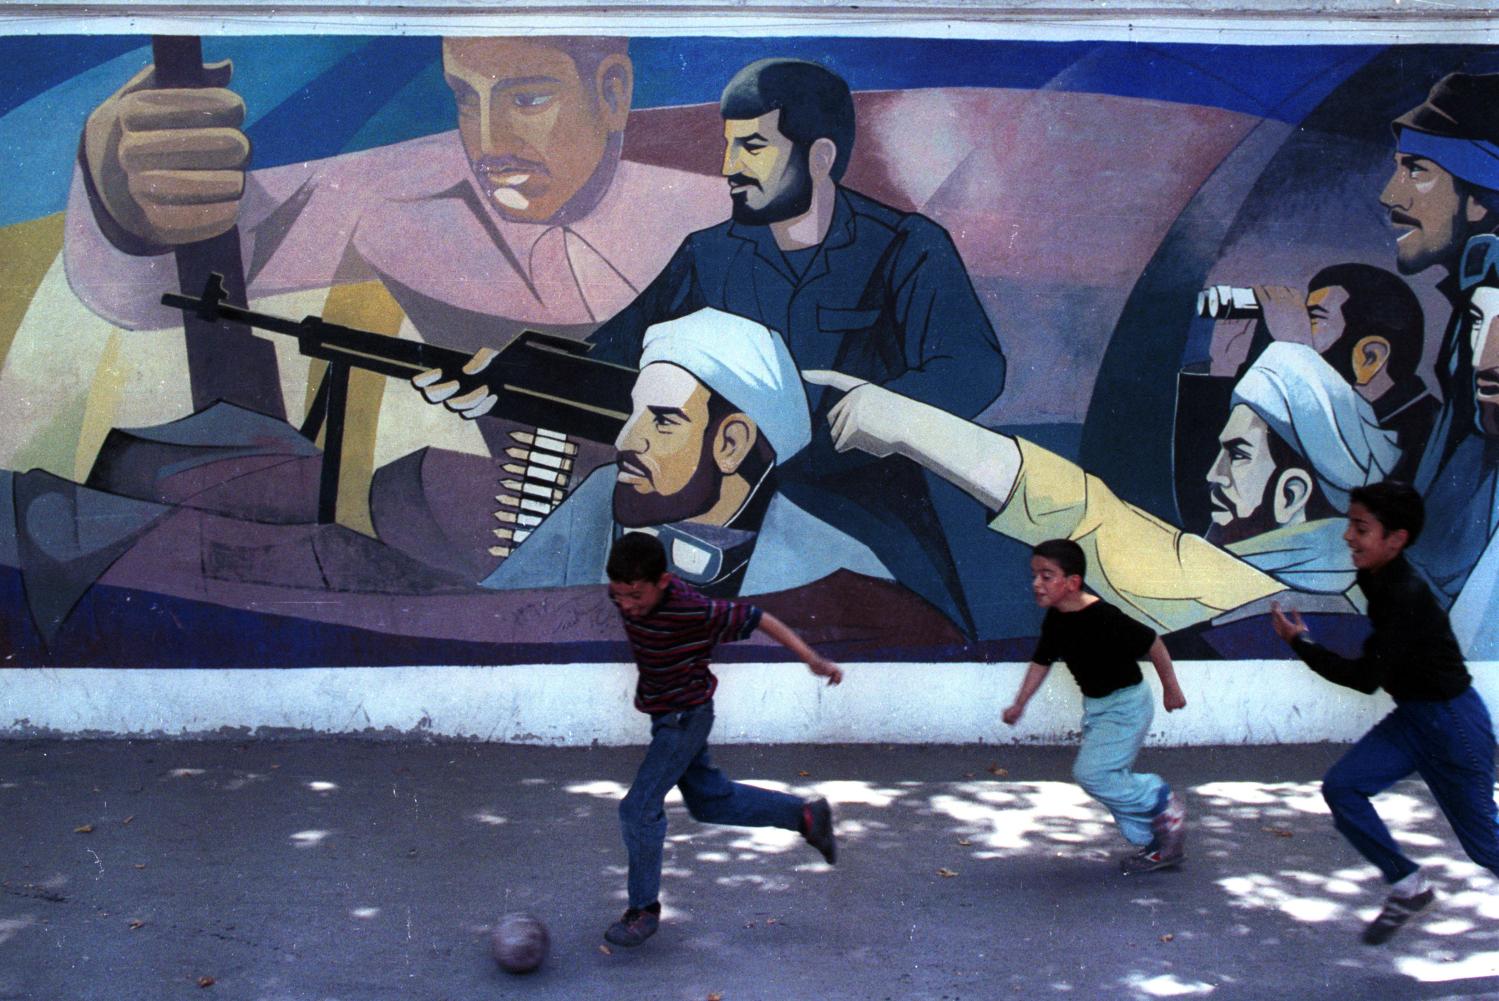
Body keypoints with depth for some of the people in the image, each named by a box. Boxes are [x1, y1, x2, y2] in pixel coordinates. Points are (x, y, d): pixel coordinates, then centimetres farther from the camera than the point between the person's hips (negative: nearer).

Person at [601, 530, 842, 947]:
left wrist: (814, 660, -13)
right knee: (710, 801, 19)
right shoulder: (624, 595, -13)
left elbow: (757, 619, -20)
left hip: (685, 717, -8)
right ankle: (805, 815, 33)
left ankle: (644, 909, 5)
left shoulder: (695, 612, -31)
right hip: (663, 715, 8)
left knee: (639, 808, -11)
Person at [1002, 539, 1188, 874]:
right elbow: (1042, 661, 10)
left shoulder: (1103, 617, -27)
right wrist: (1019, 704, 6)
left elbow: (1151, 642, -19)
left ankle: (1163, 804, 6)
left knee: (1091, 772, -15)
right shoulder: (1055, 619, -3)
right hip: (1097, 706, 9)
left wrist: (1171, 688, -8)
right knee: (1110, 778, 11)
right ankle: (1157, 845, 25)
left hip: (1126, 705, -9)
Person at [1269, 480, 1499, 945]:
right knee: (1341, 786, -4)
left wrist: (1301, 642, -20)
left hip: (1453, 723, -9)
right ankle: (1409, 887, 7)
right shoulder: (1378, 581, 1)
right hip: (1412, 718, 9)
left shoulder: (1406, 596, -27)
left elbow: (1367, 677, -26)